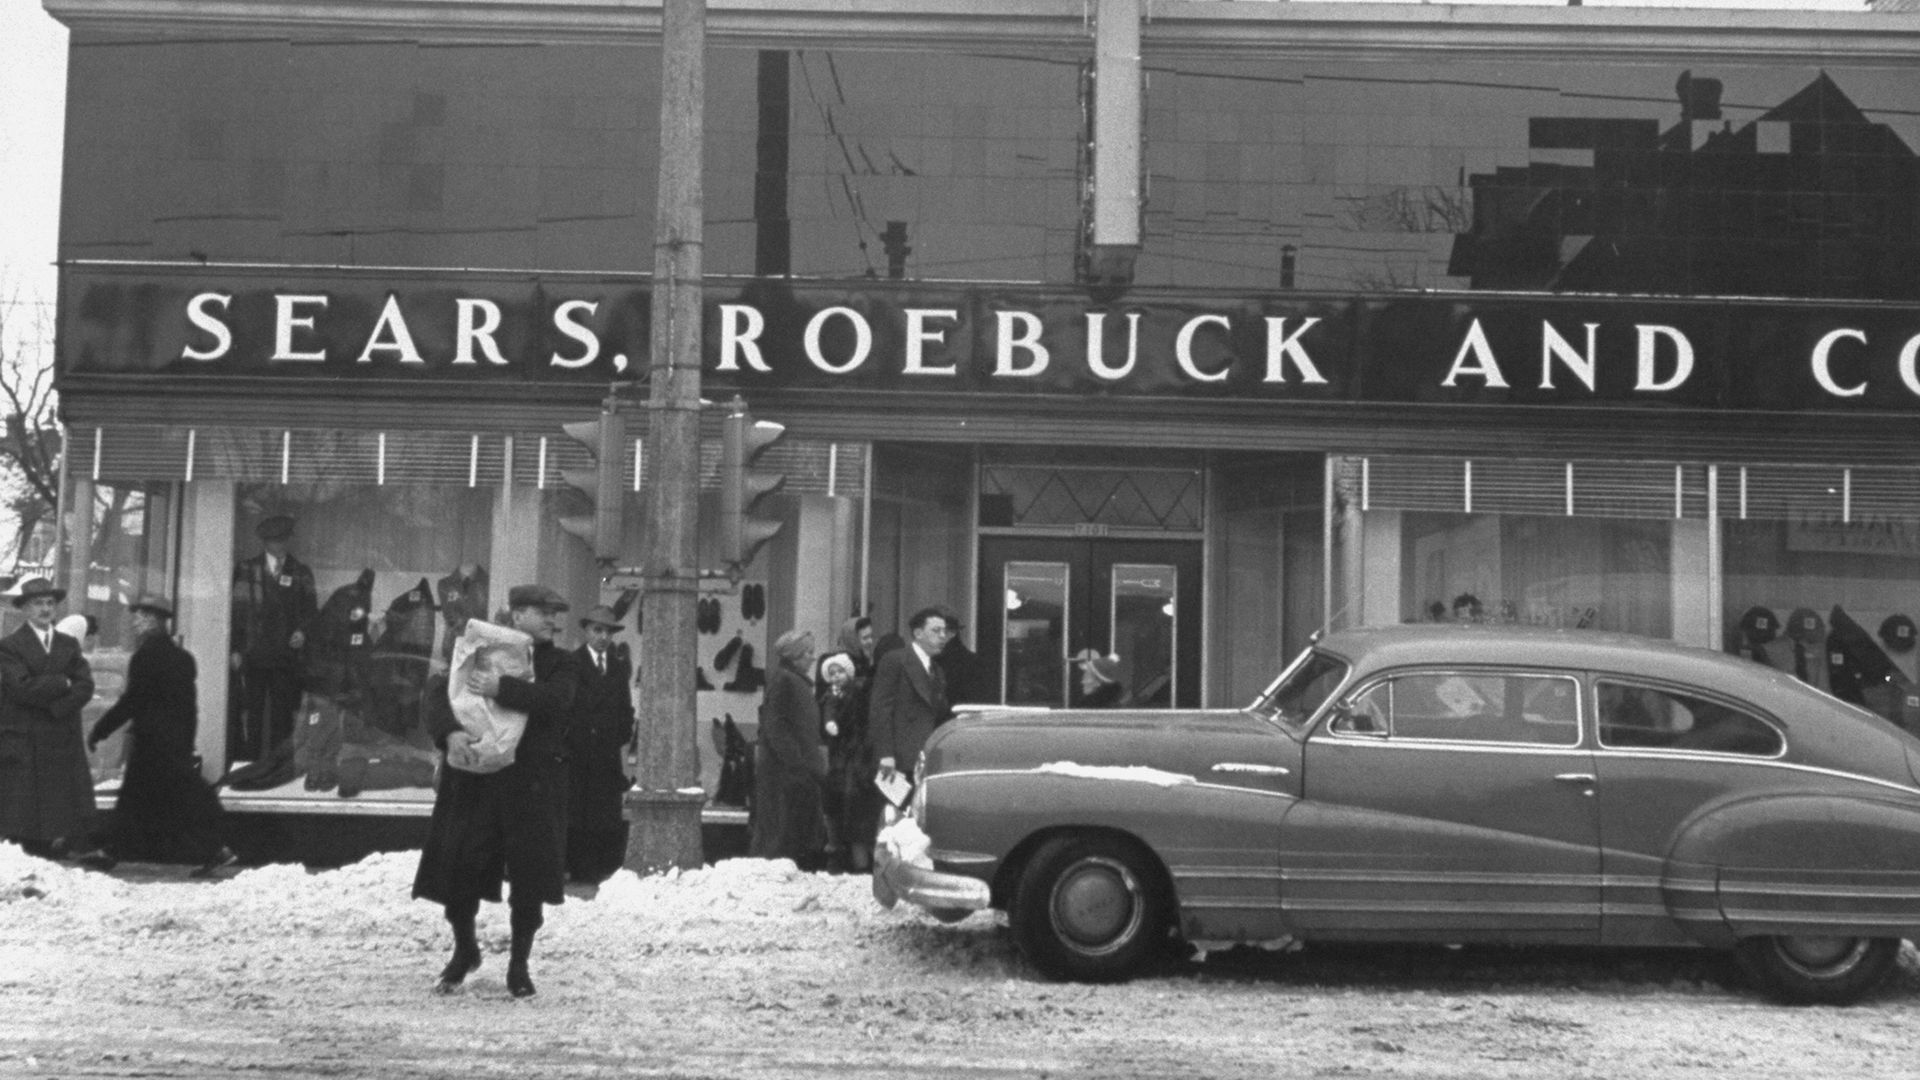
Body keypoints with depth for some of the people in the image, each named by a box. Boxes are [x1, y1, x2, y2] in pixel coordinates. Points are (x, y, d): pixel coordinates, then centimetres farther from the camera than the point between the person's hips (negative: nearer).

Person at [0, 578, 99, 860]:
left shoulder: (69, 645, 15)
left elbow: (85, 687, 2)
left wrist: (55, 708, -11)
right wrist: (63, 683, -7)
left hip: (64, 744, 4)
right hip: (23, 746, -4)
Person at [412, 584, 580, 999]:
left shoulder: (561, 663, 7)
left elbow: (555, 700, -14)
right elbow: (440, 699, 0)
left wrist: (502, 689, -24)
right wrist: (450, 732, -22)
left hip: (533, 782, 0)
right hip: (474, 779, 1)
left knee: (529, 878, 0)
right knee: (459, 867, -1)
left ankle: (519, 965, 18)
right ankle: (464, 950, 25)